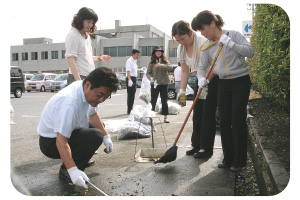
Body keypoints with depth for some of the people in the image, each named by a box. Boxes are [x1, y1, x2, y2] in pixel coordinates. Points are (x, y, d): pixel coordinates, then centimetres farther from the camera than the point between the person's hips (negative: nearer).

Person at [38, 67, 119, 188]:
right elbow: (61, 142, -35)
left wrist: (106, 136, 2)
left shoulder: (88, 91, -7)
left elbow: (92, 115, 10)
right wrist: (72, 170, -40)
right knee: (95, 136, -27)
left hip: (68, 132, 9)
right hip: (52, 142, -9)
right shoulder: (70, 102, -35)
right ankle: (65, 171, -13)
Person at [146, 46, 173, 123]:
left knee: (164, 101, 5)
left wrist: (161, 65, -25)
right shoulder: (151, 63, 3)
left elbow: (171, 67, -12)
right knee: (153, 101, 1)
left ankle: (165, 117, 11)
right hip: (154, 84, -1)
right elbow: (148, 73, 2)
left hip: (164, 84, 1)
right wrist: (151, 78, -19)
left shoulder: (165, 61, 6)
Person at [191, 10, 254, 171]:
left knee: (237, 120, -5)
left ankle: (240, 160, 8)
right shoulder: (207, 47, 6)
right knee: (224, 121, 3)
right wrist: (201, 78, -12)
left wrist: (231, 44, -25)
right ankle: (228, 158, 16)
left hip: (241, 81, -5)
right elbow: (201, 66, 8)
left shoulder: (233, 35, -7)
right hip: (223, 84, 5)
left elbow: (250, 52, -14)